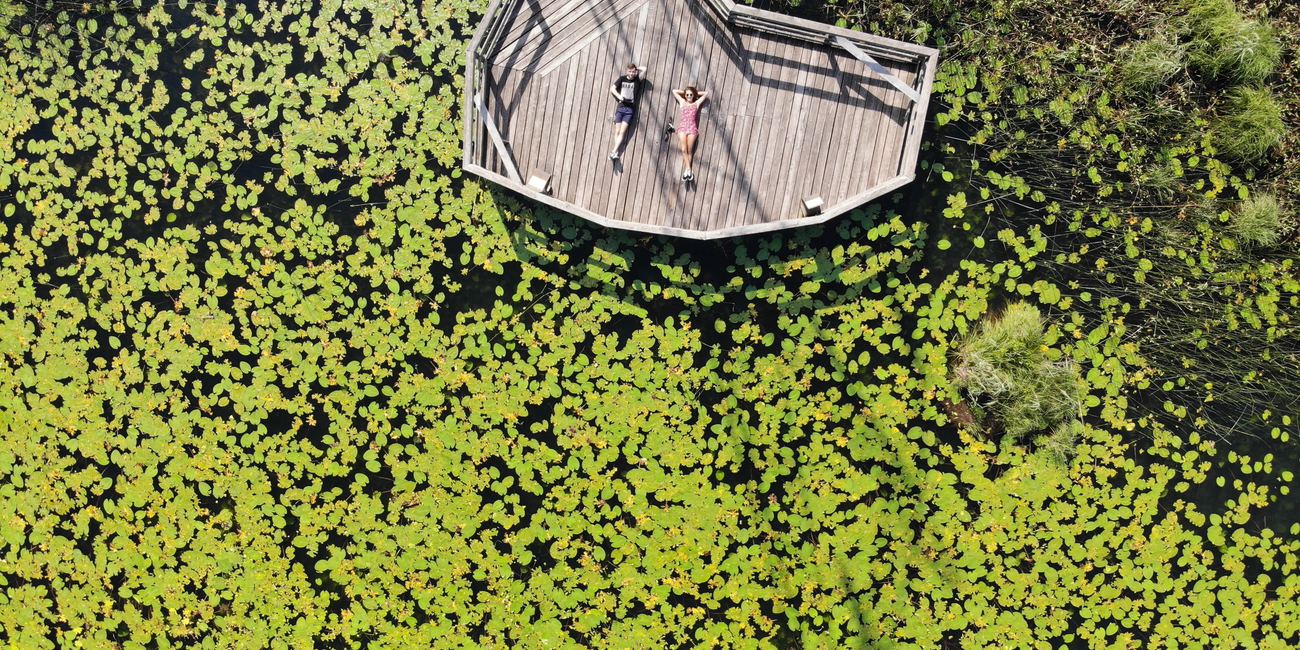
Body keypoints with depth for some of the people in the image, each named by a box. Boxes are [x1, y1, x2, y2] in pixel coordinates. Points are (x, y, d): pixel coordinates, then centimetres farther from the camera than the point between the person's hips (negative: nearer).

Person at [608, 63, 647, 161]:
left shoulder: (637, 80, 6)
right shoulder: (622, 79, 9)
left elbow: (644, 69, -2)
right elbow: (612, 88, 5)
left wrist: (636, 68, 10)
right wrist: (618, 96, -11)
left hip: (630, 109, -2)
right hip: (620, 108, 2)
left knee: (622, 132, -10)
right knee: (617, 131, -2)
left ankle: (613, 152, -16)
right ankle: (616, 152, -1)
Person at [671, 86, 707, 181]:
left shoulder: (696, 104, 18)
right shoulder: (682, 102, 21)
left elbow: (704, 94, 26)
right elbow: (674, 91, 28)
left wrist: (695, 93, 27)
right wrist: (684, 92, 29)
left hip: (692, 128, 0)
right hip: (682, 127, 0)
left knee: (689, 151, -8)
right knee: (684, 150, -16)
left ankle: (685, 171, -14)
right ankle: (688, 169, -23)